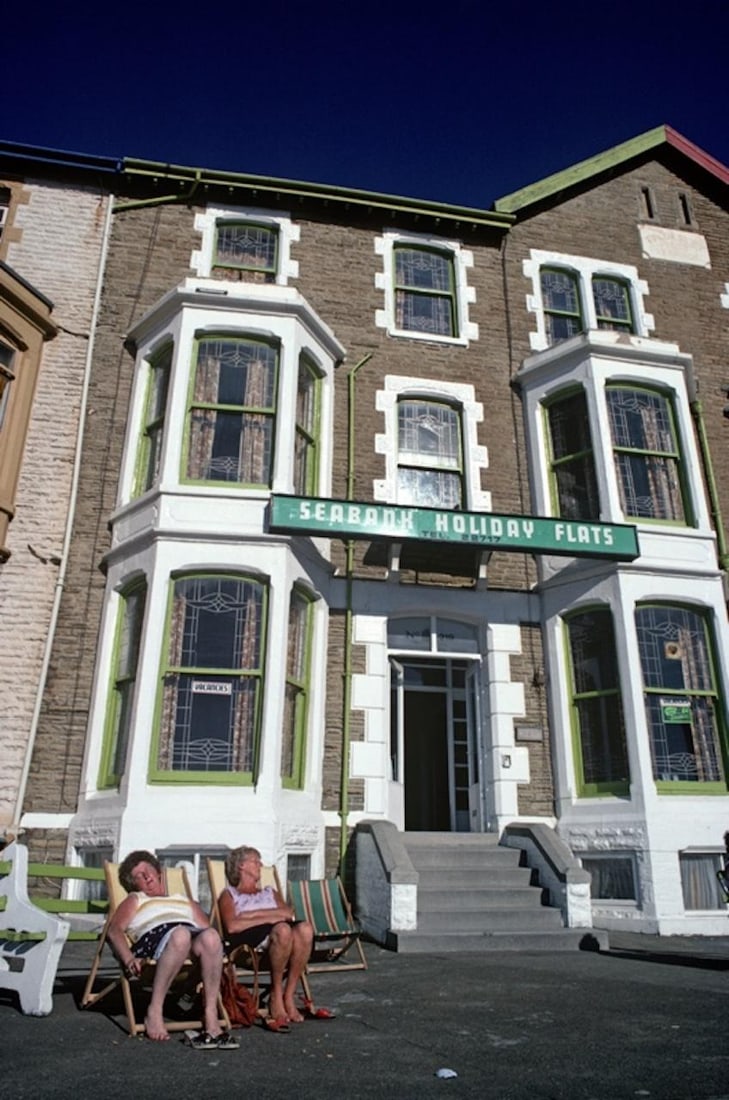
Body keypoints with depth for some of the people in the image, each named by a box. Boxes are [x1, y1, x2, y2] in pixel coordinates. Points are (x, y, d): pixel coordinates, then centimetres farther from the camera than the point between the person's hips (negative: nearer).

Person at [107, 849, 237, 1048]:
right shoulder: (135, 900, 35)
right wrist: (129, 959, -9)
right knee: (180, 934, -40)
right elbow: (115, 930, 13)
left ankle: (211, 1017, -35)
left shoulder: (187, 902, 40)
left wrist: (217, 953, 1)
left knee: (210, 936, -37)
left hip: (195, 938, 2)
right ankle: (154, 1010, -30)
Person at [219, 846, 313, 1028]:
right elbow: (232, 926, -4)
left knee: (305, 928, -31)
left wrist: (255, 913, -1)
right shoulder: (229, 894, 20)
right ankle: (276, 995, -18)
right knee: (282, 929, -37)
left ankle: (289, 996, -21)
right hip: (247, 940, -4)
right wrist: (269, 918, -8)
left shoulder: (270, 892, 34)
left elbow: (289, 913, 10)